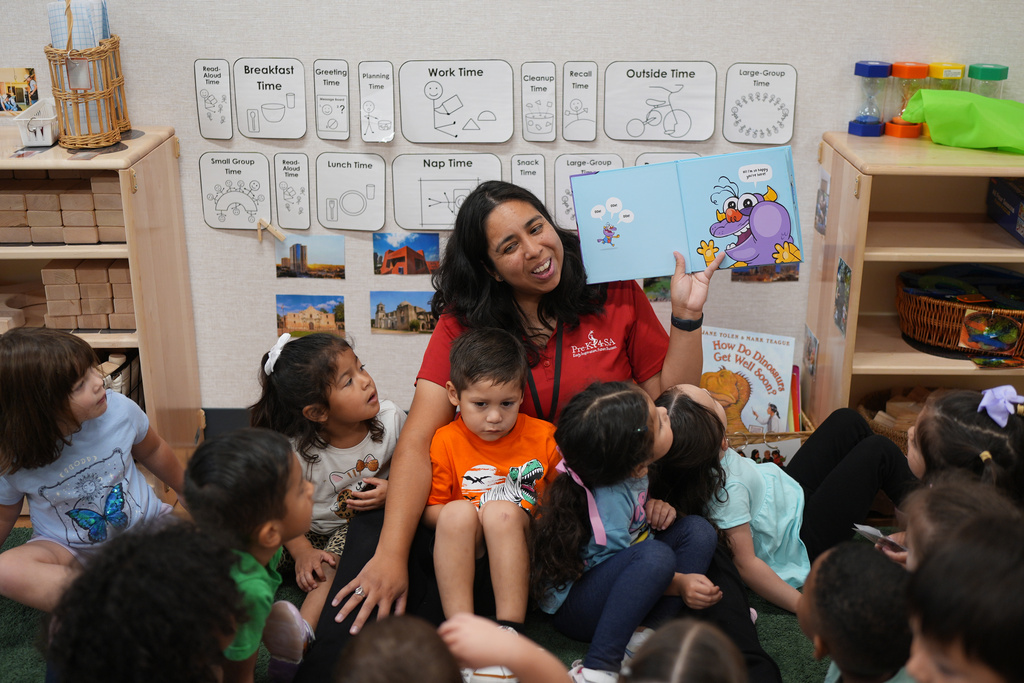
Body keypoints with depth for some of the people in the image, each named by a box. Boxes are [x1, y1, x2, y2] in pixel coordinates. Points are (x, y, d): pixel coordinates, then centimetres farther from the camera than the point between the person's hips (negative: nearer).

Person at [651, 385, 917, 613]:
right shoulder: (728, 488, -40)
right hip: (805, 545, -9)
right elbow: (746, 564, -32)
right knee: (879, 451, -8)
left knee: (847, 419, 11)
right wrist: (809, 607, -28)